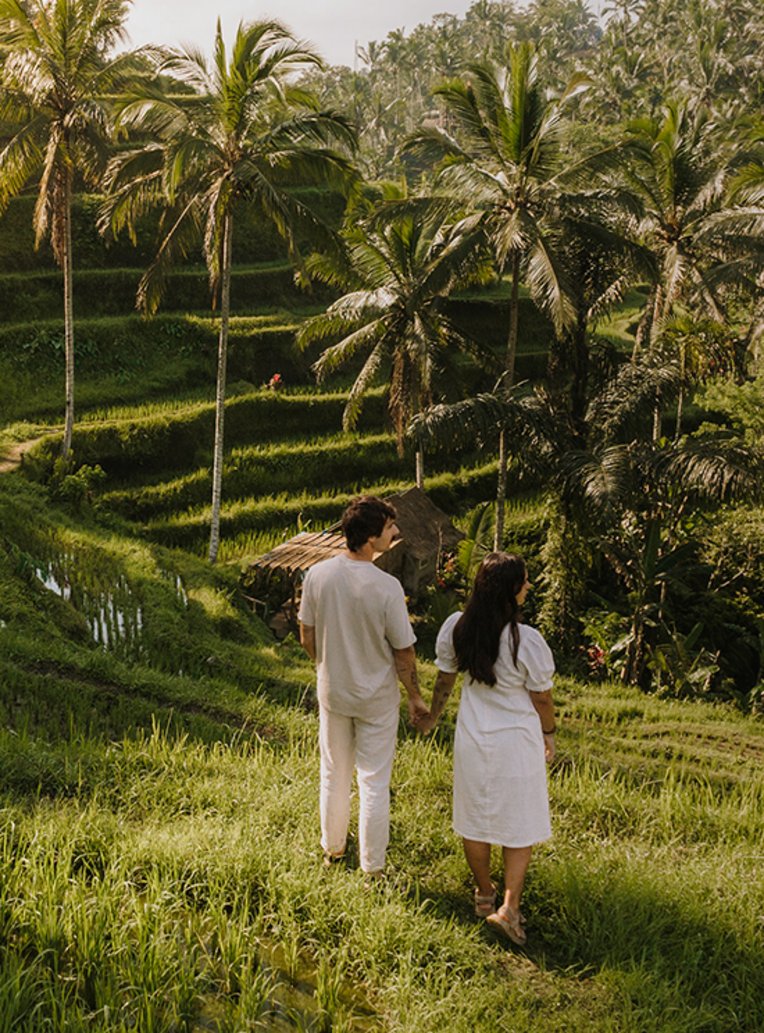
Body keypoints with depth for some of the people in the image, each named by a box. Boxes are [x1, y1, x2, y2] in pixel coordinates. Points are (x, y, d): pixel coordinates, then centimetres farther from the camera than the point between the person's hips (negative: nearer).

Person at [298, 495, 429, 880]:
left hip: (332, 691, 4)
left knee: (334, 774, 22)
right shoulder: (386, 587, -26)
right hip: (376, 697, -4)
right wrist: (415, 698, -1)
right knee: (374, 782, 12)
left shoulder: (317, 575, -14)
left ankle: (332, 848, 41)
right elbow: (403, 652, -16)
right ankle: (372, 865, 25)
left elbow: (307, 636, -1)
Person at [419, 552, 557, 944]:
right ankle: (509, 907, 9)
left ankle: (484, 895, 35)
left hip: (472, 738, 4)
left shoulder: (456, 628, -11)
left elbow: (444, 679, 3)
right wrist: (548, 733, 9)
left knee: (475, 819, 18)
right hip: (516, 741, -4)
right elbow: (541, 696, -11)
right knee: (519, 824, 12)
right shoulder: (527, 641, -24)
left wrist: (431, 717, 20)